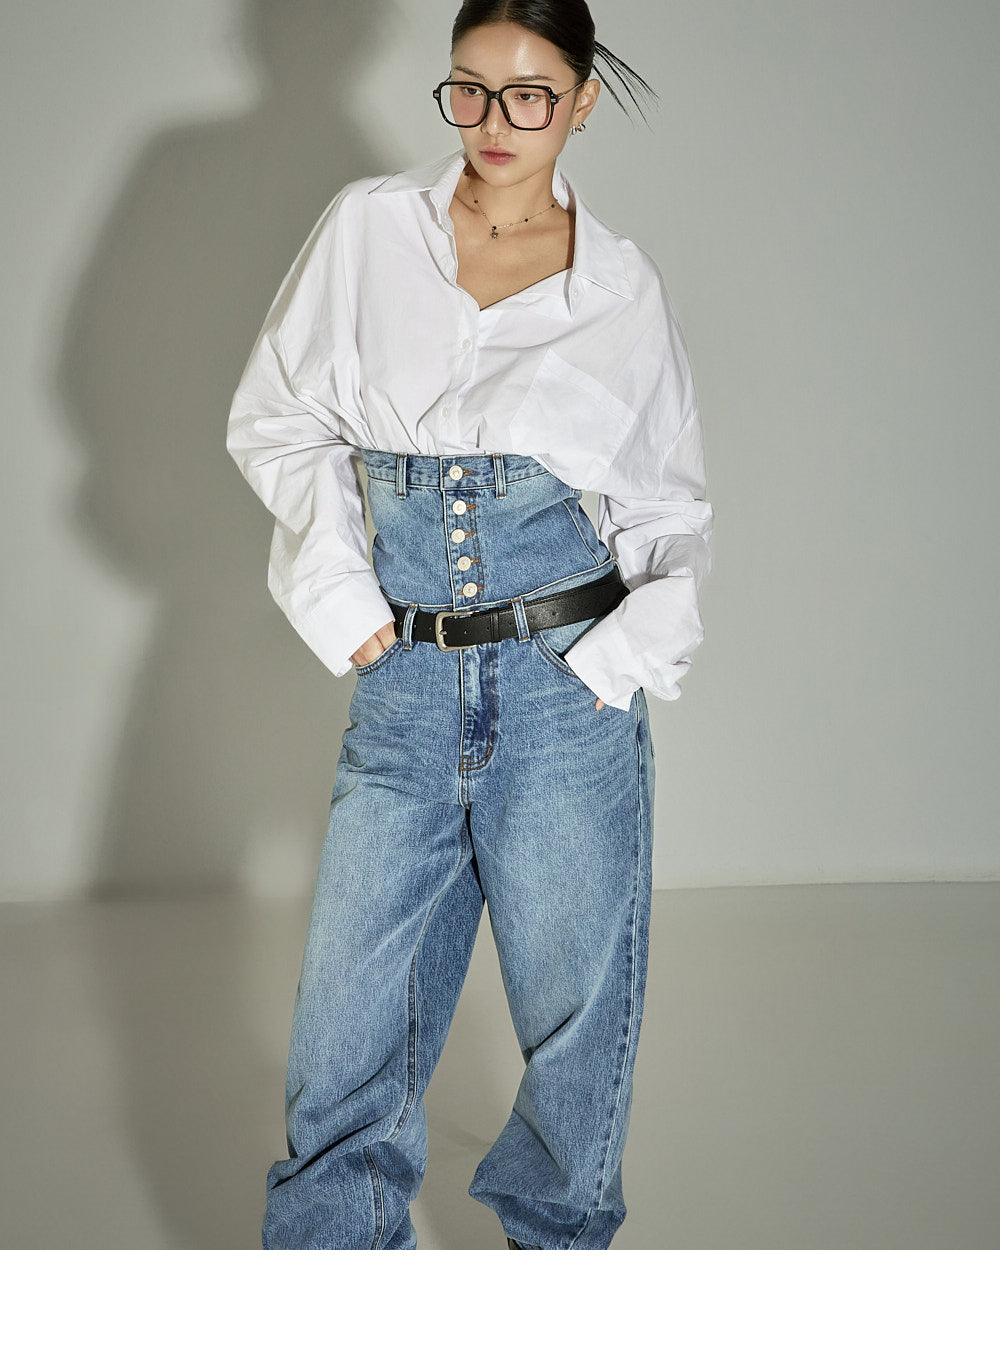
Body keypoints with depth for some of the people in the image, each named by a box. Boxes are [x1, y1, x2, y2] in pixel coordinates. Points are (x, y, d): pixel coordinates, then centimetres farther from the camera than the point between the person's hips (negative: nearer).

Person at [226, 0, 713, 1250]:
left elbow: (673, 511, 11)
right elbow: (277, 418, 10)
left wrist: (644, 632, -8)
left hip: (569, 690, 0)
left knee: (576, 1023, 7)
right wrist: (334, 581, -3)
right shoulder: (369, 229, 5)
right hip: (404, 682, 1)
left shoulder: (625, 289, 5)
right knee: (348, 1042, 4)